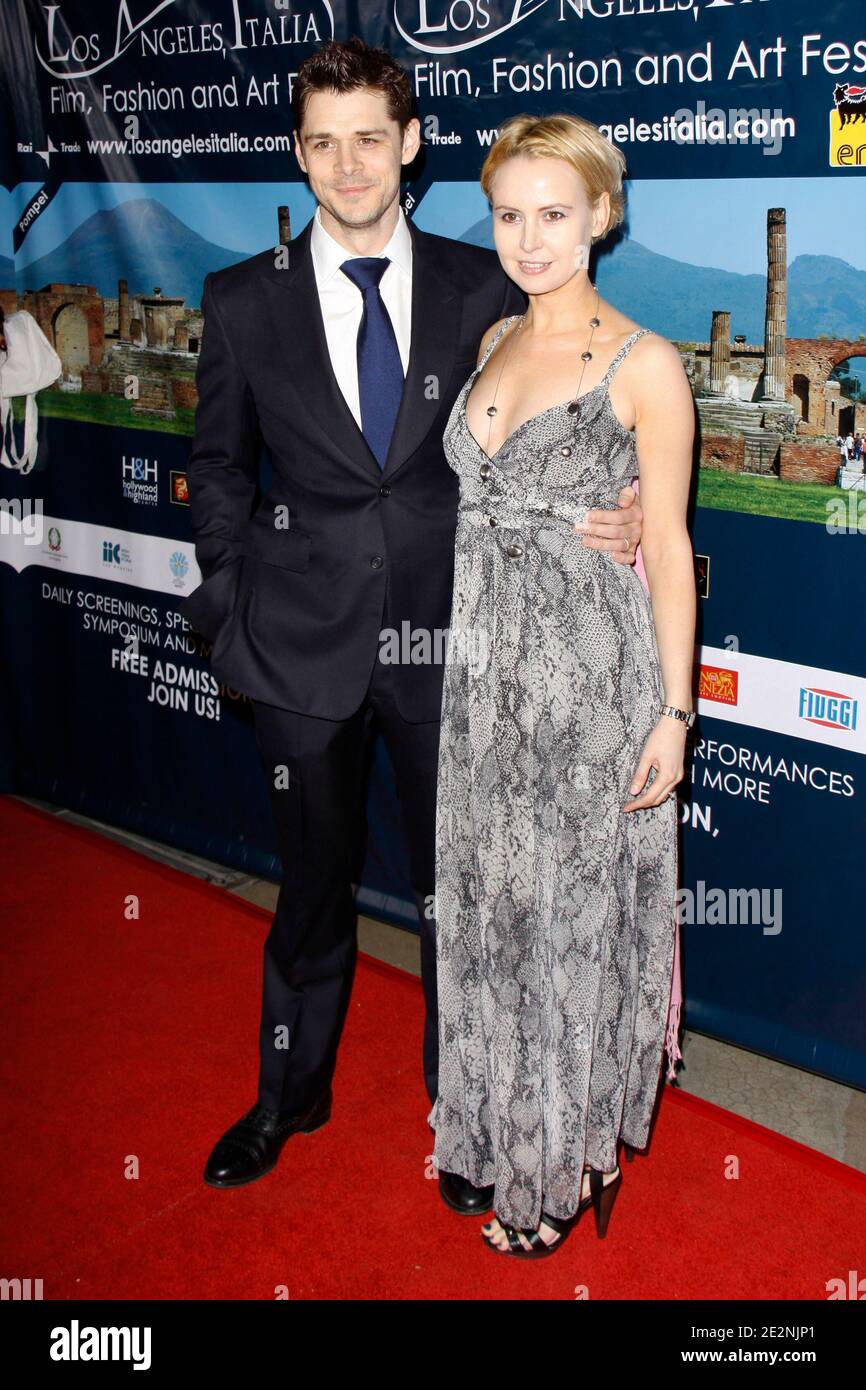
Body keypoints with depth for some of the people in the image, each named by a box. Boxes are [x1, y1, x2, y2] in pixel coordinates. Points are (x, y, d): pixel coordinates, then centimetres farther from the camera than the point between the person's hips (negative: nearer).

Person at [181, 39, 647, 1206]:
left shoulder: (483, 289, 0)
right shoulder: (243, 301, 1)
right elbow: (219, 465, 10)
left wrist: (614, 519, -14)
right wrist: (236, 589, 1)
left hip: (447, 633, 0)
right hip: (306, 641, 0)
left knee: (456, 887, 13)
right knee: (313, 882, 17)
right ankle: (292, 1090, 39)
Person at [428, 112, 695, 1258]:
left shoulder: (645, 366, -9)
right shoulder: (492, 342, 10)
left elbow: (668, 544, -8)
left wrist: (674, 711, -10)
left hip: (592, 668, -6)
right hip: (487, 660, 6)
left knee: (574, 905, 5)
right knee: (490, 898, 14)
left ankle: (575, 1152, 25)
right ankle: (506, 1124, 35)